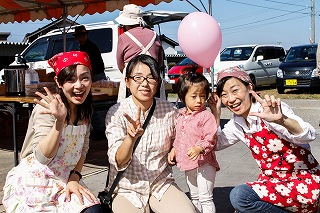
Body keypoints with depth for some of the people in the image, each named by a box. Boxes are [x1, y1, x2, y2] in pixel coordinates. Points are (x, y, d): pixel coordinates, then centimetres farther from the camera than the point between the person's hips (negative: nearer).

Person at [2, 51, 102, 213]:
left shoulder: (84, 110, 2)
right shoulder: (49, 108, -18)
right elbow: (42, 158, -25)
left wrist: (75, 178, -7)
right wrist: (59, 120, -37)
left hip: (64, 180, 5)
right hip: (33, 183, -5)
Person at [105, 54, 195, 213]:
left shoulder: (170, 110, -3)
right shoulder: (117, 113, -9)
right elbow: (118, 161, -17)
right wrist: (131, 137, -35)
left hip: (161, 184, 2)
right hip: (126, 189, -2)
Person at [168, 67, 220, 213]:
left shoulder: (206, 116, -15)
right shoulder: (181, 115, 6)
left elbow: (211, 138, -21)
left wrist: (199, 148, -35)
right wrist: (174, 150, 11)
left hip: (204, 164, -7)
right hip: (188, 165, 8)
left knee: (205, 198, -2)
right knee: (194, 197, 22)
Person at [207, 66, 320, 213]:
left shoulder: (269, 111, -18)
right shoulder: (236, 123, 3)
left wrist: (282, 120, -52)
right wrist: (216, 115, -2)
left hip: (305, 182, -7)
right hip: (273, 181, 7)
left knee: (239, 196, -23)